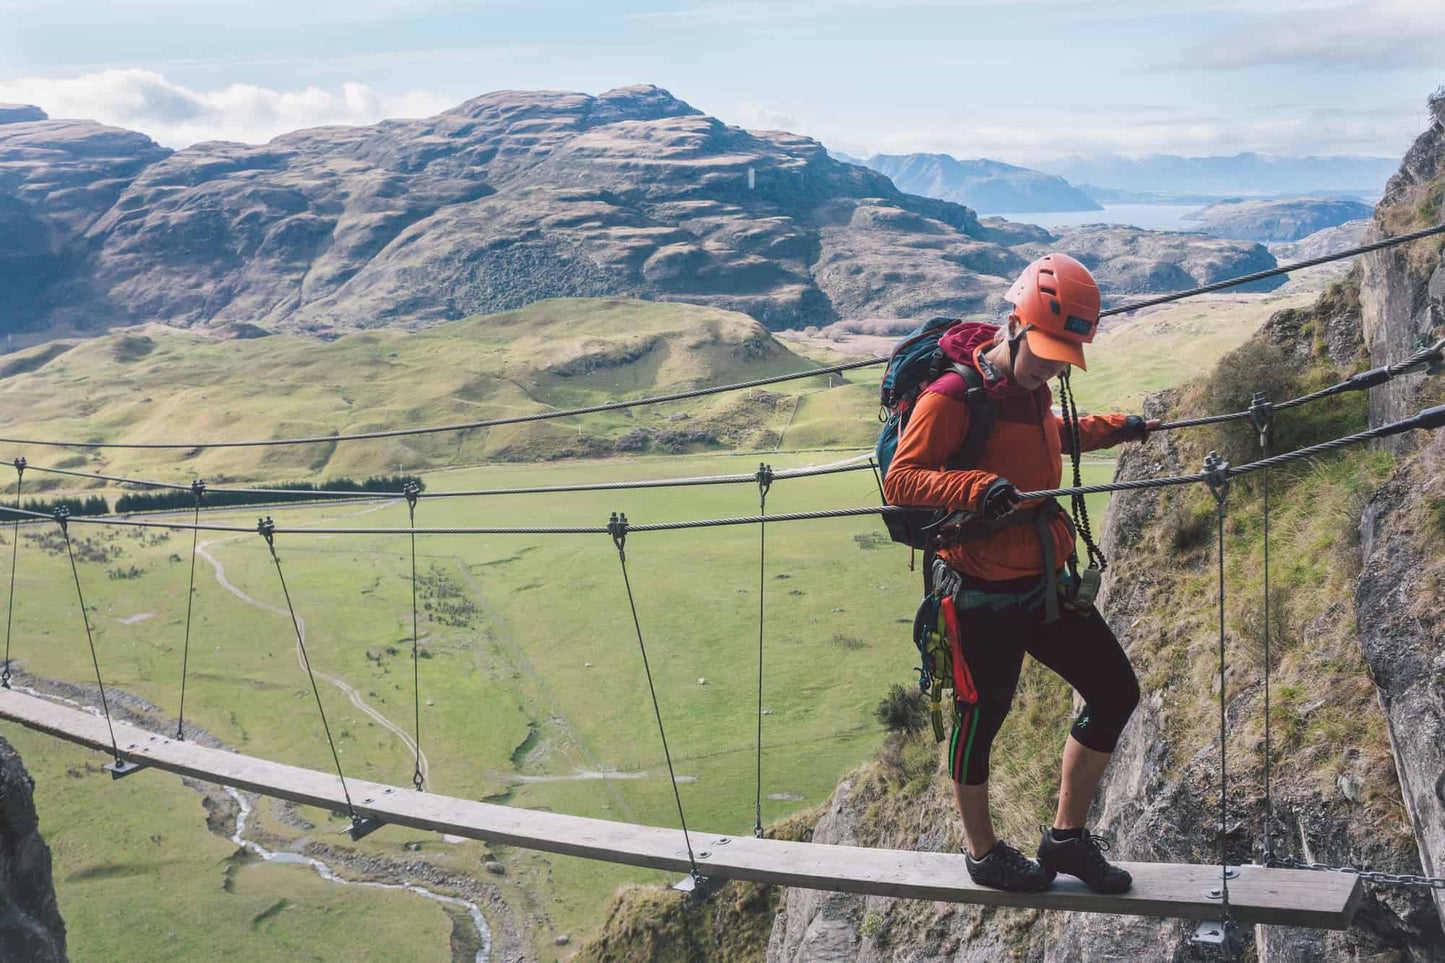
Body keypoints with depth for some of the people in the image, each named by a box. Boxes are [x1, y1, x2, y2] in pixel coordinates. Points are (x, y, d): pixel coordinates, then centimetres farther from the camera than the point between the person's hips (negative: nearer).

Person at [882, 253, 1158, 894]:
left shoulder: (1030, 386, 8)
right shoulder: (952, 395, -19)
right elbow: (899, 479, -25)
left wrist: (1115, 428, 33)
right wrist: (975, 487, -40)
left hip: (1045, 582, 9)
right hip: (982, 594, -8)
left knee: (1115, 692, 13)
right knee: (981, 717, 8)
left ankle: (1067, 836, 28)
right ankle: (984, 854, 32)